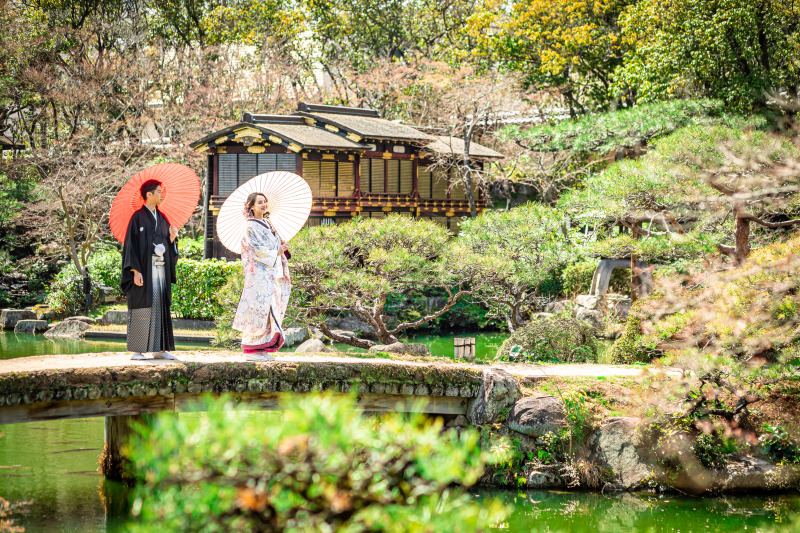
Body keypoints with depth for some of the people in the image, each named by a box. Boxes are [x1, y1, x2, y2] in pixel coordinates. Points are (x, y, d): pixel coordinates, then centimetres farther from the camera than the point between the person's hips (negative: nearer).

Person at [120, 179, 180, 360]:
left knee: (160, 307, 5)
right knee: (141, 308, -6)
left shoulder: (162, 218, 16)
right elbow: (131, 244, -10)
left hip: (161, 269, 7)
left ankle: (159, 349, 9)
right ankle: (137, 350, -3)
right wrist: (136, 271, -17)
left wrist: (172, 237, -3)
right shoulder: (138, 217, -5)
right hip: (144, 269, -7)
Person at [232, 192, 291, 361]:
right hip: (258, 273, -8)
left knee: (270, 308, 5)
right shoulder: (251, 227, -6)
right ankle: (252, 349, -7)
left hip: (271, 274, 8)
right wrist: (277, 252, -9)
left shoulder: (267, 225, 19)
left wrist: (282, 248, 0)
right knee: (258, 307, -11)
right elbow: (258, 250, -14)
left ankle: (263, 348, 8)